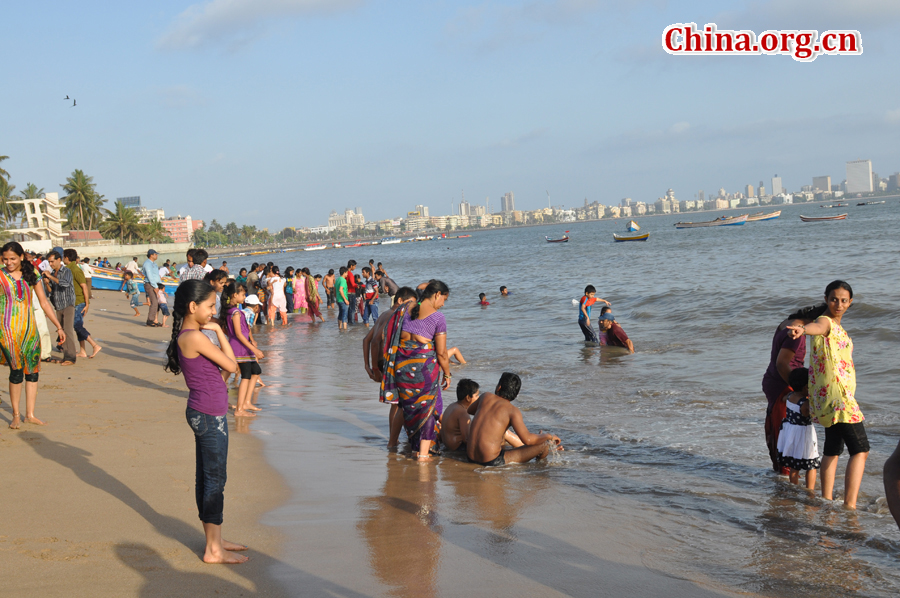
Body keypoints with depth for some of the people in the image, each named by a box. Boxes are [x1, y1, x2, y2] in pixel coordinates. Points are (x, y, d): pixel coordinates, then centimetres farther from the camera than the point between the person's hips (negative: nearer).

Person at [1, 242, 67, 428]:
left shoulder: (31, 274, 8)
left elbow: (44, 303, 13)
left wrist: (59, 327, 12)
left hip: (29, 328, 4)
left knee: (32, 371, 4)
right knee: (16, 371, -8)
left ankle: (30, 414, 12)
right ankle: (16, 415, 4)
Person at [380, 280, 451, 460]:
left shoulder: (405, 310, 6)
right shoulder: (438, 317, -9)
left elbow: (388, 335, 10)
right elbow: (441, 353, -8)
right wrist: (447, 375, 5)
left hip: (401, 363, 5)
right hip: (424, 364, -5)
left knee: (408, 405, 17)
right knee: (427, 406, 8)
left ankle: (415, 447, 26)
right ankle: (423, 453, 7)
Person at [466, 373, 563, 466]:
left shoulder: (486, 396, 6)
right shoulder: (513, 410, -9)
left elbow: (470, 410, 29)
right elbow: (527, 440, -18)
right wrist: (549, 436, -1)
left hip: (471, 457, 7)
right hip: (492, 461, -7)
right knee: (543, 445, 5)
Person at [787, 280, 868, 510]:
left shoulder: (837, 327, 16)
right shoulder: (825, 321, -14)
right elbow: (818, 327, -40)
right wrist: (803, 329, -62)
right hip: (836, 396, -10)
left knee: (833, 449, 19)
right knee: (860, 450, -14)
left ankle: (826, 500, 28)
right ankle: (849, 505, -19)